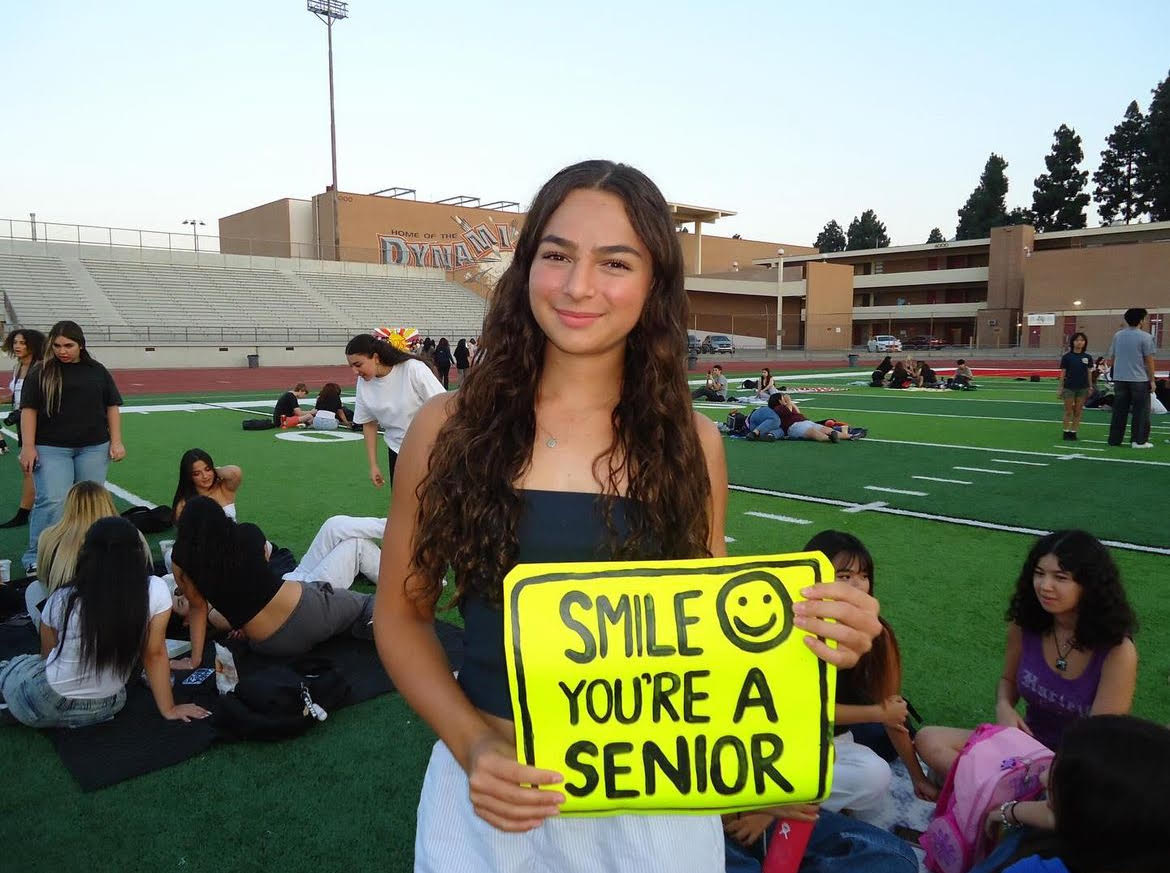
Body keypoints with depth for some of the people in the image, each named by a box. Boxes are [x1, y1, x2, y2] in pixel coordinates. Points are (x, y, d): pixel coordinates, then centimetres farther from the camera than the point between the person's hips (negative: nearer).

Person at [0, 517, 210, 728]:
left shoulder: (62, 600, -15)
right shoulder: (156, 591, -19)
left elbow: (47, 656, 3)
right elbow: (155, 654, -11)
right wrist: (168, 709, 1)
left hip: (46, 706, -1)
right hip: (104, 709, 1)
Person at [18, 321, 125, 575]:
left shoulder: (97, 371, 8)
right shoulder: (40, 372, 2)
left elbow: (112, 407, 10)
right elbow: (29, 409, 0)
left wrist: (116, 442, 3)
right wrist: (28, 446, -7)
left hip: (94, 448, 2)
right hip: (52, 449, -2)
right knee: (52, 501, -10)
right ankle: (36, 559, 0)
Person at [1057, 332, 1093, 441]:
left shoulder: (1088, 357, 3)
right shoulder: (1067, 357, -3)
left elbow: (1089, 373, 7)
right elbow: (1063, 373, -1)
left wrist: (1090, 388, 5)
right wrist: (1060, 389, -2)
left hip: (1082, 388, 2)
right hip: (1069, 387, -2)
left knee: (1078, 412, 6)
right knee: (1068, 412, 2)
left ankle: (1073, 432, 13)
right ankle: (1066, 431, 11)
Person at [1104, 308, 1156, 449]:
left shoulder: (1117, 335, 6)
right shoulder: (1145, 337, -9)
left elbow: (1110, 359, 12)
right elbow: (1149, 361, -7)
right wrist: (1152, 380, -1)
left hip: (1120, 379, 5)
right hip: (1139, 380, -5)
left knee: (1119, 411, 9)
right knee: (1140, 411, 3)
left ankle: (1114, 439, 11)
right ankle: (1139, 441, 3)